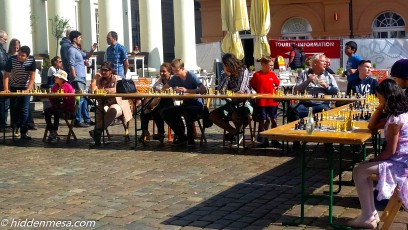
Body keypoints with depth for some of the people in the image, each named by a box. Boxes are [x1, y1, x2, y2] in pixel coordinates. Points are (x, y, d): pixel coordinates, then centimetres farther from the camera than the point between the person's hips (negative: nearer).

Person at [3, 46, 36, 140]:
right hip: (13, 88, 1)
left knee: (24, 110, -7)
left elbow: (32, 76, -15)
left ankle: (24, 132, -7)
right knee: (14, 109, 9)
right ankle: (14, 127, 28)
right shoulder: (11, 60, -17)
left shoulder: (31, 60, -16)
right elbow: (6, 75, -14)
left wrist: (28, 90, -24)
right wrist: (6, 89, -23)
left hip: (25, 88, -1)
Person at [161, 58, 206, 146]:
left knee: (187, 111, -40)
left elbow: (204, 90, -25)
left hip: (197, 105, -6)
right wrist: (174, 89, -10)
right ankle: (181, 136, 1)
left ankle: (191, 138, -17)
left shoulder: (191, 76, -15)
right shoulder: (175, 78, 1)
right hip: (185, 105, 6)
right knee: (164, 112, -11)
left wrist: (187, 90, -27)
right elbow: (164, 88, 10)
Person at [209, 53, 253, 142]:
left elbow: (240, 89, -19)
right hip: (231, 103, 7)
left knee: (235, 115, -38)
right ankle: (234, 131, 0)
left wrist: (228, 91, -3)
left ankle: (238, 130, -3)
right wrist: (227, 75, -12)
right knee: (212, 116, -3)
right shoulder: (227, 74, 6)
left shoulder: (243, 71, -10)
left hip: (244, 103, -7)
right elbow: (220, 90, -8)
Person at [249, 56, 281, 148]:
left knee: (273, 120, 8)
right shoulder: (257, 75, -5)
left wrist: (275, 88, 6)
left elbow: (278, 83, 20)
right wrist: (259, 91, 0)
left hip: (273, 101, 3)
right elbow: (251, 84, 5)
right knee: (263, 120, 3)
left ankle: (274, 139, 17)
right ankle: (264, 140, 11)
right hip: (261, 102, -3)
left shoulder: (272, 74, 5)